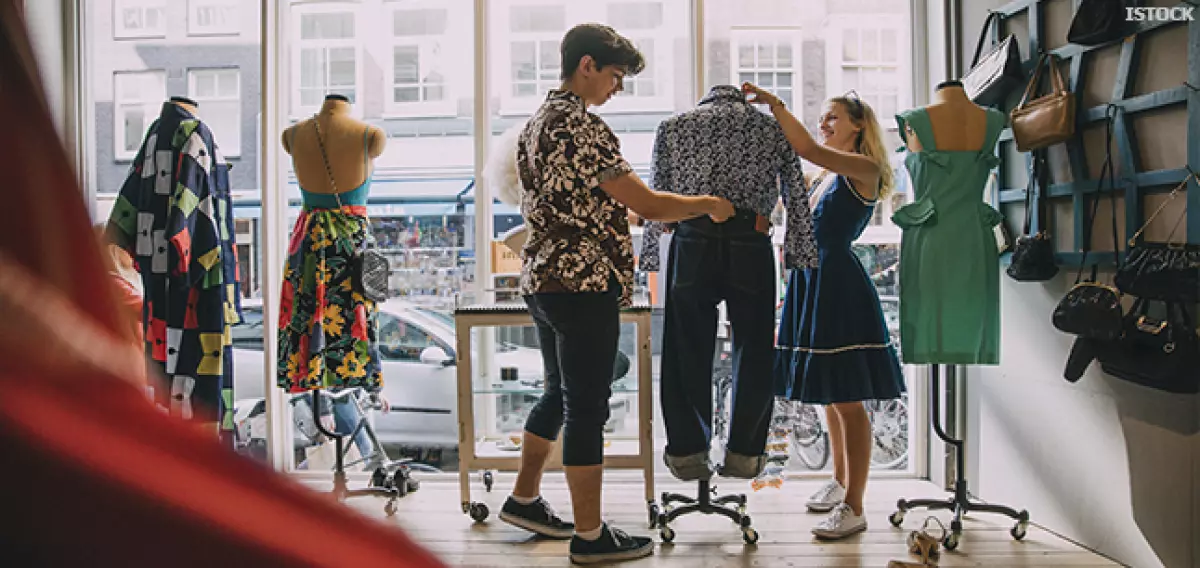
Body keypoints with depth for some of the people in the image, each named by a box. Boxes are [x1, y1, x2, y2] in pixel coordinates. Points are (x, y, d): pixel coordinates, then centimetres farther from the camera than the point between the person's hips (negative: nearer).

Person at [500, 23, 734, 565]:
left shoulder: (536, 123, 15)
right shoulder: (581, 125, -16)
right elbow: (646, 203, -20)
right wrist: (710, 204, -4)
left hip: (541, 279, 10)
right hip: (584, 284, -10)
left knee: (559, 394, 22)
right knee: (587, 409, -2)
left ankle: (524, 499, 33)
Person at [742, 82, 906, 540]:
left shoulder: (864, 170, -9)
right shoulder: (823, 176, 16)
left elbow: (808, 150, -23)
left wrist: (774, 103, -19)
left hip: (840, 287, -9)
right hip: (810, 283, 9)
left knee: (847, 399, -5)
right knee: (829, 395, 17)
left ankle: (853, 506, 1)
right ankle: (840, 481, 31)